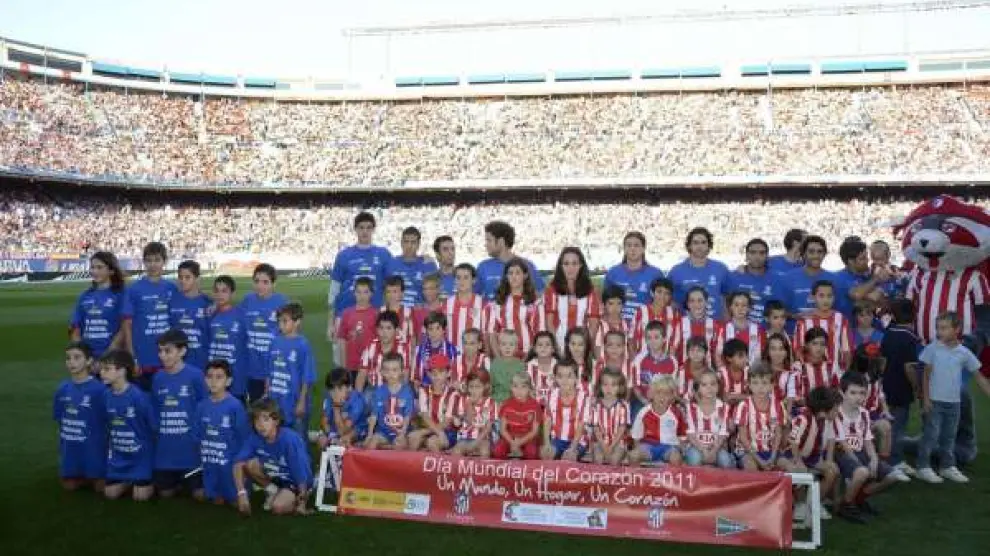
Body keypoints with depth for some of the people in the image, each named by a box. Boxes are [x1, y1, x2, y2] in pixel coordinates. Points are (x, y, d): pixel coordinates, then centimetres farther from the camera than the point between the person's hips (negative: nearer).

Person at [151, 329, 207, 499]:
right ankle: (180, 482, 40)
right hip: (165, 448, 4)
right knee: (165, 493, 10)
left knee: (199, 494, 1)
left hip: (190, 446, -4)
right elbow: (155, 411, 12)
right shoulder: (158, 378, 3)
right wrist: (156, 434, 7)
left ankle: (188, 481, 32)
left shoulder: (195, 375, -11)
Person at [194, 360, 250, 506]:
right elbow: (197, 435, 8)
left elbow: (244, 437, -10)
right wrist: (202, 455, 3)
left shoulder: (235, 406, -14)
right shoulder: (202, 406, 0)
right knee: (216, 499, 14)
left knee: (235, 500, 3)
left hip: (231, 462, -4)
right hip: (209, 464, 4)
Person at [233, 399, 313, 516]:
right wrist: (242, 493, -29)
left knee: (278, 507, -28)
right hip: (273, 475, 5)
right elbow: (238, 463, -19)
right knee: (248, 464, -19)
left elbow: (301, 473, -27)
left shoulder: (290, 439, -33)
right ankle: (272, 491, 5)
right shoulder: (255, 437, -18)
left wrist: (301, 500, -19)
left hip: (294, 480, -5)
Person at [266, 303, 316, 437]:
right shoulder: (276, 342, 3)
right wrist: (266, 395, 10)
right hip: (275, 402, 6)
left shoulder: (302, 345, -13)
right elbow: (270, 373, 10)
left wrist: (302, 401, -12)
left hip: (295, 403, -5)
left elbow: (307, 378, -11)